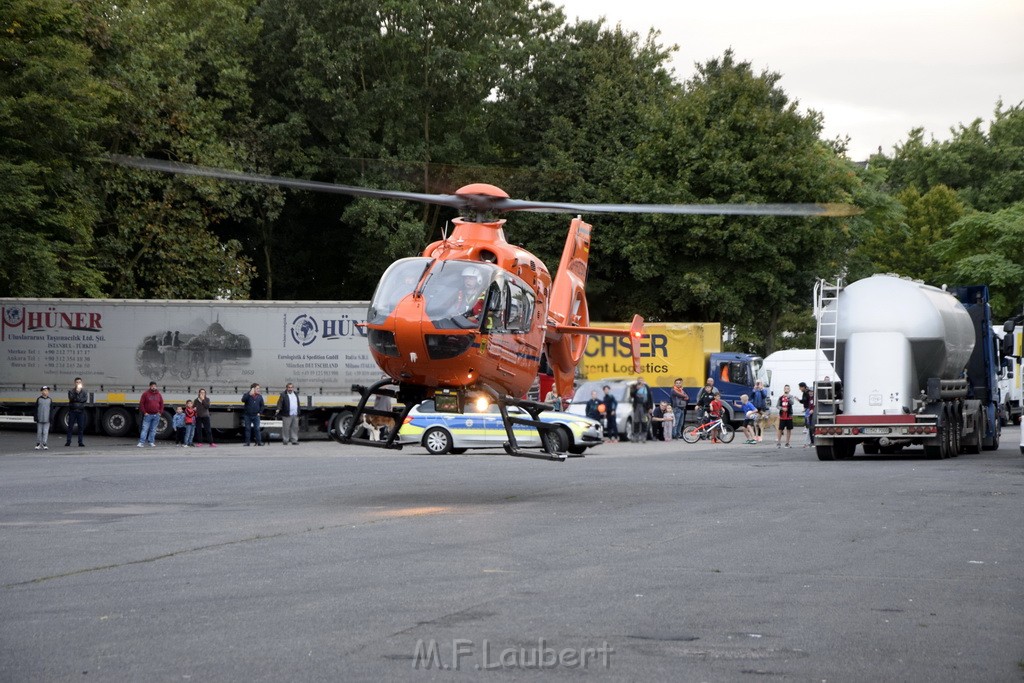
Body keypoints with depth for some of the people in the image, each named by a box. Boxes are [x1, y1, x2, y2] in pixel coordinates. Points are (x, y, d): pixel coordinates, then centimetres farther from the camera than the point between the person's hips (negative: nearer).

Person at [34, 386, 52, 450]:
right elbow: (36, 409, 2)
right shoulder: (38, 399, 1)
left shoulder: (50, 400, 4)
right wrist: (36, 418, -3)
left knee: (45, 432, -2)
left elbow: (51, 410, 7)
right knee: (39, 432, 7)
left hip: (47, 420, 0)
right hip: (40, 420, 0)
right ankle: (38, 444, 17)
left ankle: (44, 444, 3)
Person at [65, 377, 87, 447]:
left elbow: (85, 399, -5)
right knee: (70, 426, 0)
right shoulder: (71, 391, 6)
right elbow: (71, 398, -12)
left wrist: (76, 399, -11)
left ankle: (80, 442, 4)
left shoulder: (83, 391, 9)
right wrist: (77, 391, -19)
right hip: (72, 410, -1)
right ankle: (68, 442, 5)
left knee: (81, 427, 0)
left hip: (81, 411, 1)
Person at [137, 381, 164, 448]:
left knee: (153, 430, 7)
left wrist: (160, 412, 5)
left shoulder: (158, 394, 10)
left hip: (156, 415, 4)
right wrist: (144, 412, -9)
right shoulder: (145, 394, -1)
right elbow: (141, 404, -3)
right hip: (148, 415, -4)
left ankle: (151, 442, 13)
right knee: (145, 429, -8)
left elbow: (161, 404, 16)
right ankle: (141, 442, -11)